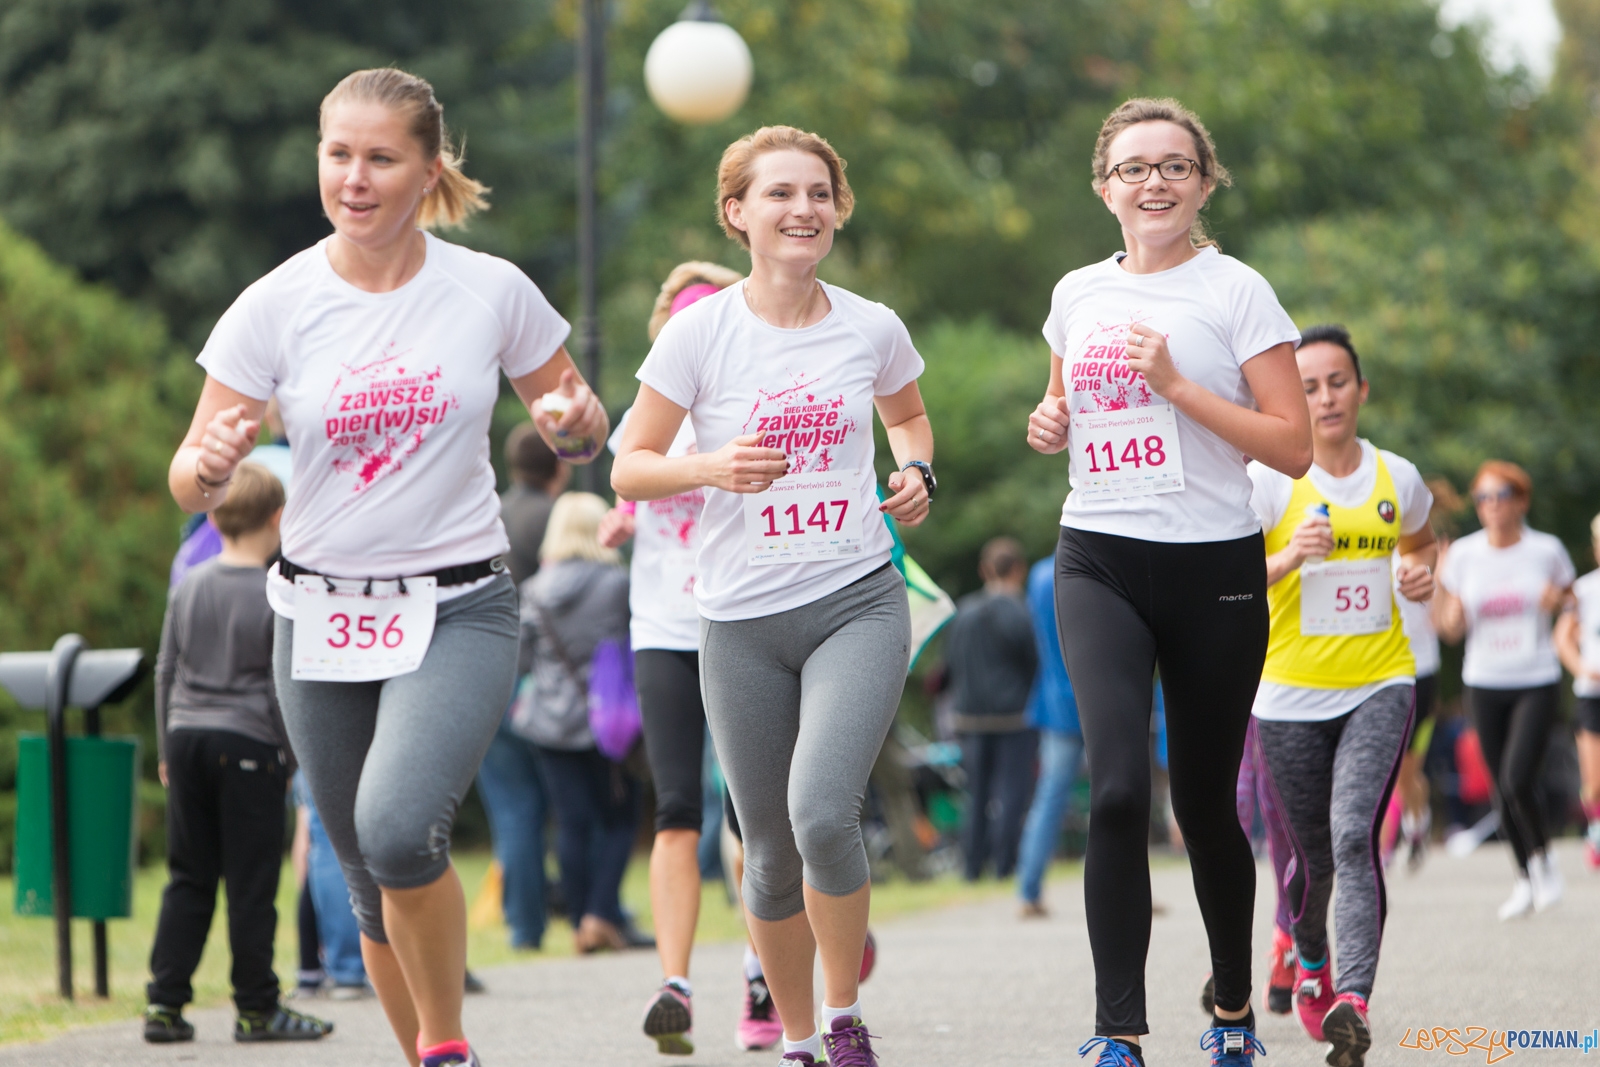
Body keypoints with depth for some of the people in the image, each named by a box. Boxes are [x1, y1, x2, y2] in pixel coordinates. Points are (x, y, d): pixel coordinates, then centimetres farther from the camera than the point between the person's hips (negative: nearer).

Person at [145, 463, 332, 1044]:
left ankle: (164, 1001, 4)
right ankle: (256, 1007, 5)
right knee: (251, 881, 1)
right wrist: (294, 755, 3)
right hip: (249, 743, -5)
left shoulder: (188, 586, 7)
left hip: (188, 736, 5)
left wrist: (167, 750, 18)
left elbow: (166, 671, 11)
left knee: (188, 877, 9)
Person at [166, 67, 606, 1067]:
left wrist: (574, 421, -13)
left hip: (460, 612, -2)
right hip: (323, 616, 3)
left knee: (398, 826, -26)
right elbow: (191, 481, -3)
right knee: (372, 880, 10)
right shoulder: (276, 305, -4)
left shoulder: (493, 291, -4)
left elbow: (584, 432, 10)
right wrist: (210, 464, -27)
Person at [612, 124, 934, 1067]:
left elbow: (908, 415, 24)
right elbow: (630, 468, 0)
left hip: (859, 601, 0)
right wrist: (713, 467, -18)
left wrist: (918, 471, 4)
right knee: (772, 854, 6)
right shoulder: (700, 333, -4)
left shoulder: (872, 329, 2)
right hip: (743, 623, 0)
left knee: (822, 811, -23)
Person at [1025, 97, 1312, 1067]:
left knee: (1205, 804, 8)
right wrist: (1051, 425, 5)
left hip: (1213, 568, -2)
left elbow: (1293, 447, -8)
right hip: (1099, 561, 2)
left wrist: (1178, 384, -15)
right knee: (1119, 788, -17)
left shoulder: (1236, 292, -3)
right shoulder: (1079, 295, 10)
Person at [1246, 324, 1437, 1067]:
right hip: (1291, 693, -1)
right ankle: (1308, 961, 42)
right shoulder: (1268, 481, -6)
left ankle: (1352, 1003, -30)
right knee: (1312, 856, 9)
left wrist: (1421, 573, 5)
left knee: (1355, 838, -21)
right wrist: (1287, 559, -26)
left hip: (1378, 685, 1)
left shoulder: (1397, 478, 5)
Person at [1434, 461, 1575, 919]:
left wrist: (1557, 600, -10)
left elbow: (1570, 595, 13)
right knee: (1502, 789, 6)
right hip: (1484, 683, 2)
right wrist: (1452, 615, -19)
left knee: (1517, 781, -17)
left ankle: (1542, 858, 9)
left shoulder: (1547, 551, -4)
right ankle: (1525, 880, 23)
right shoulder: (1464, 554, 0)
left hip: (1537, 682, -2)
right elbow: (1451, 629, 4)